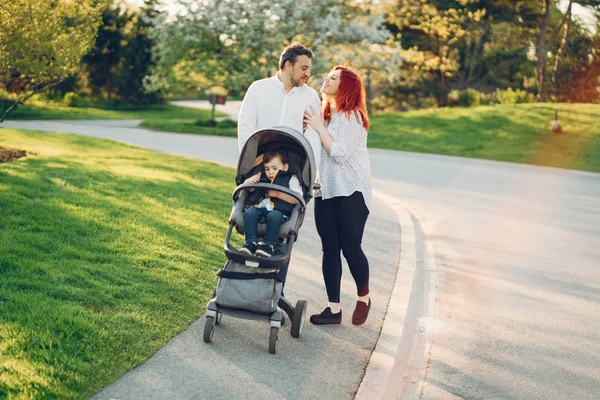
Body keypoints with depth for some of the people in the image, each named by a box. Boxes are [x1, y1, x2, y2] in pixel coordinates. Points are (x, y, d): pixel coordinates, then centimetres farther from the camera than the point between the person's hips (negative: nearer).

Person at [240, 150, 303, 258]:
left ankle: (268, 244, -33)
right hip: (260, 208, 4)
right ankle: (251, 242, -30)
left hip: (279, 211, -4)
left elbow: (297, 199, -1)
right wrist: (248, 181, 6)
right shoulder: (261, 178, 26)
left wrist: (278, 194, -10)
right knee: (249, 212, -28)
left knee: (274, 216, -38)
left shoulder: (291, 179, 14)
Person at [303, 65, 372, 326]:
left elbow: (340, 153, -19)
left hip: (351, 192, -7)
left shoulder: (353, 116, -10)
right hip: (325, 191, 7)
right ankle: (333, 308, 9)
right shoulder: (323, 114, 13)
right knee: (330, 249, 5)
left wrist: (319, 128, -12)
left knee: (351, 247, -5)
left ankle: (364, 298, 19)